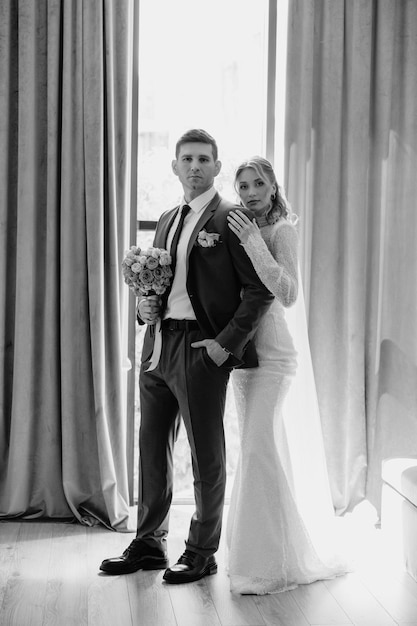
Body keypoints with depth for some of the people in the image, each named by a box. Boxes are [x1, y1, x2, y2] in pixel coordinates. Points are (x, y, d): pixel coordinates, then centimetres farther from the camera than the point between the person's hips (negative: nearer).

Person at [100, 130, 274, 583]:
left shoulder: (231, 219, -7)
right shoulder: (167, 220, 16)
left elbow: (259, 291, -11)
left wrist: (227, 342, -17)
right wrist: (145, 307, 4)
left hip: (202, 348, -7)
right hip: (158, 344, 7)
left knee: (206, 455, 4)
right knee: (152, 448, 14)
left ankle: (202, 552, 17)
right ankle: (148, 544, 27)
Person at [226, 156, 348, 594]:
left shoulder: (282, 230, -8)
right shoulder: (239, 230, 11)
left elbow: (288, 294, -20)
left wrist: (254, 244, -24)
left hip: (271, 353, -7)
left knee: (258, 450, -10)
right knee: (262, 450, 14)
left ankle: (272, 562, -1)